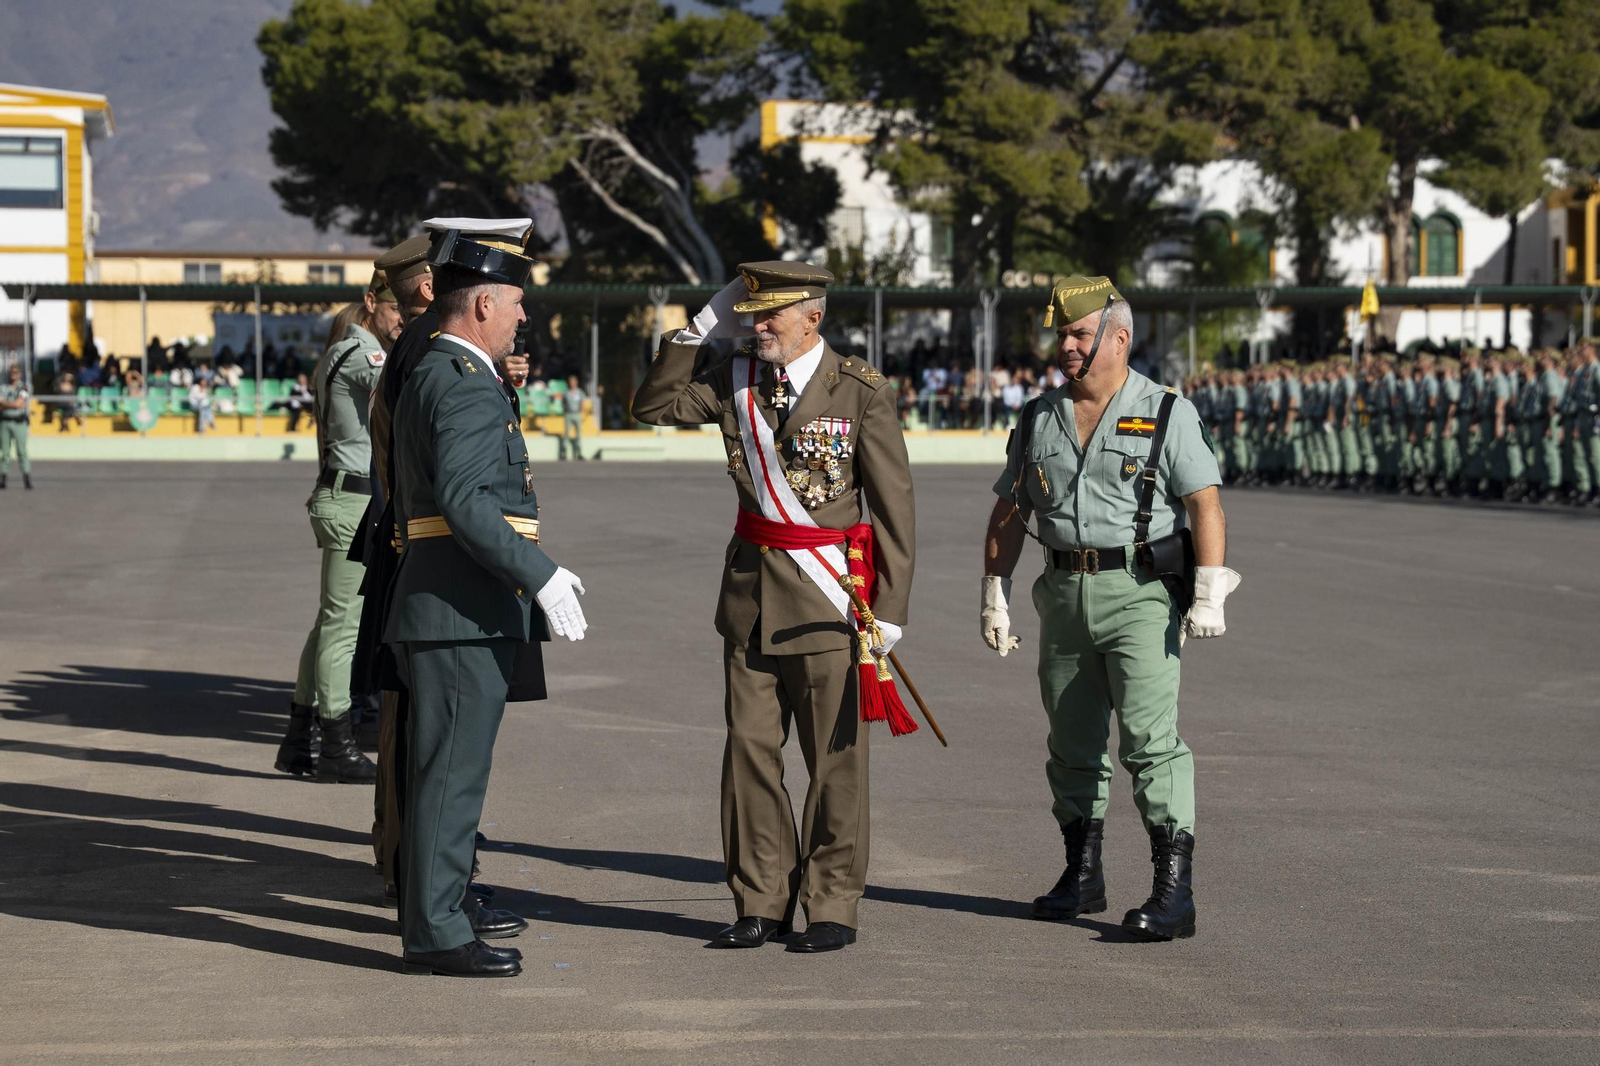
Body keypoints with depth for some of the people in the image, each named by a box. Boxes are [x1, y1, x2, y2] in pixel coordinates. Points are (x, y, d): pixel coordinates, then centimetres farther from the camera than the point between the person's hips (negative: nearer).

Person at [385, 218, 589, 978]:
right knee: (451, 769, -7)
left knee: (448, 765, 20)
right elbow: (463, 500, -25)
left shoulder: (427, 379, 18)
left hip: (459, 613, 11)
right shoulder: (465, 385, -15)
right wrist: (542, 575, -28)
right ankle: (435, 934, -3)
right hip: (462, 614, -11)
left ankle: (447, 901, 33)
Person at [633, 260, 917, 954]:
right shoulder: (737, 380, 6)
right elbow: (654, 407, 8)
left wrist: (890, 607, -10)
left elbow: (894, 506, -6)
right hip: (750, 588, 5)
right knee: (750, 749, 6)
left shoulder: (861, 393, -7)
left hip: (827, 597, -5)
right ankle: (762, 905, 14)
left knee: (834, 759, 1)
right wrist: (700, 329, 0)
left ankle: (832, 909, 9)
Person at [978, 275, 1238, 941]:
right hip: (1064, 593, 5)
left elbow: (1205, 504, -8)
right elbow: (1008, 513, 16)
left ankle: (1174, 889, -16)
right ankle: (1082, 874, 23)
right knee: (1072, 743, 11)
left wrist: (1209, 594, -17)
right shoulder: (1040, 420, 11)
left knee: (1150, 737, -14)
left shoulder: (1167, 415, -3)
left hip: (1140, 592, -5)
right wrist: (994, 596, 11)